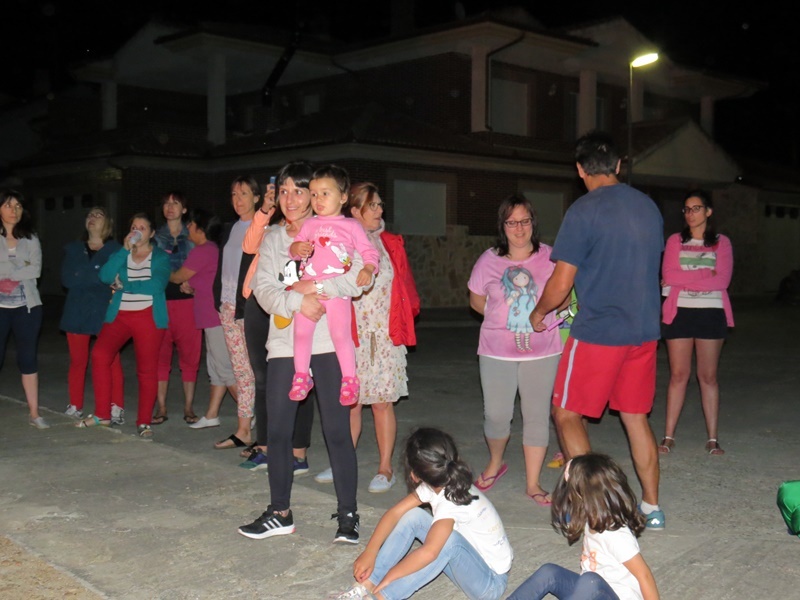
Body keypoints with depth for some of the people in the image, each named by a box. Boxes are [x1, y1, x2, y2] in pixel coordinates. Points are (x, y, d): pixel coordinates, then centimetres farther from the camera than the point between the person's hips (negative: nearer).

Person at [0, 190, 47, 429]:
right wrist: (21, 270, -11)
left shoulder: (31, 238, 9)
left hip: (27, 306, 2)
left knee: (29, 359, 5)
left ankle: (34, 413, 10)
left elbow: (36, 269, -4)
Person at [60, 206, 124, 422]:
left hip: (105, 311, -3)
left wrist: (82, 275, -17)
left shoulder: (116, 249, 4)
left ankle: (117, 407, -3)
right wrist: (99, 275, -11)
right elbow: (66, 278, -1)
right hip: (77, 311, 3)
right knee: (77, 360, 6)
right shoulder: (72, 248, 13)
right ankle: (75, 406, 14)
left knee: (111, 360, -6)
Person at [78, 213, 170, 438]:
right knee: (99, 354, -18)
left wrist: (125, 285, -6)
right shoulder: (120, 254, 17)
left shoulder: (161, 257, 7)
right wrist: (125, 250, -6)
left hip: (149, 316, -2)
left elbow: (157, 284, -10)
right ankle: (102, 414, -8)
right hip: (120, 315, 3)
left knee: (147, 369, -2)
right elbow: (105, 276, -2)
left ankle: (144, 422, 8)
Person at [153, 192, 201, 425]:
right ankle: (161, 408, 8)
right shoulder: (155, 237, 12)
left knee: (190, 355, 0)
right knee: (160, 355, 1)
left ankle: (188, 408, 8)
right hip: (160, 302, 1)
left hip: (187, 301, -1)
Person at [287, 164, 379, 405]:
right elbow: (295, 246, 16)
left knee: (341, 334, -11)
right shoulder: (310, 224, 16)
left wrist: (368, 269, -15)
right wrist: (297, 247, -9)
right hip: (309, 288, 3)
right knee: (301, 331, -2)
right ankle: (301, 376, 13)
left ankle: (350, 379, 2)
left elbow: (369, 251, 5)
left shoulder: (352, 226, 7)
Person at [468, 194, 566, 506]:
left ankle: (533, 483, 15)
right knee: (496, 415, 2)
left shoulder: (549, 257, -2)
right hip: (497, 351, 0)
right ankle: (495, 463, 32)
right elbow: (476, 300, 13)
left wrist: (541, 316, -4)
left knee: (537, 415, 3)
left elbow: (563, 297, 10)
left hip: (542, 351, 0)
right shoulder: (489, 260, 1)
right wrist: (502, 318, 1)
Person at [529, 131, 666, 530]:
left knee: (566, 413, 7)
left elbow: (561, 284, -14)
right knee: (636, 416, 16)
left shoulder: (584, 210, -13)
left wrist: (538, 313, 5)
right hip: (644, 329, 7)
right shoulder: (648, 207, 8)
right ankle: (651, 508, 21)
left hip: (598, 331, -7)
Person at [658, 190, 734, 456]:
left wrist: (684, 279, -9)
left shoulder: (722, 242, 8)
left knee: (708, 376, 3)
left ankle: (712, 438, 8)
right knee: (679, 374, 0)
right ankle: (668, 437, 4)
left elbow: (723, 280, -5)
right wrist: (706, 274, -9)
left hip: (711, 313, 0)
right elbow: (668, 275, -5)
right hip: (679, 312, 0)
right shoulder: (675, 241, 9)